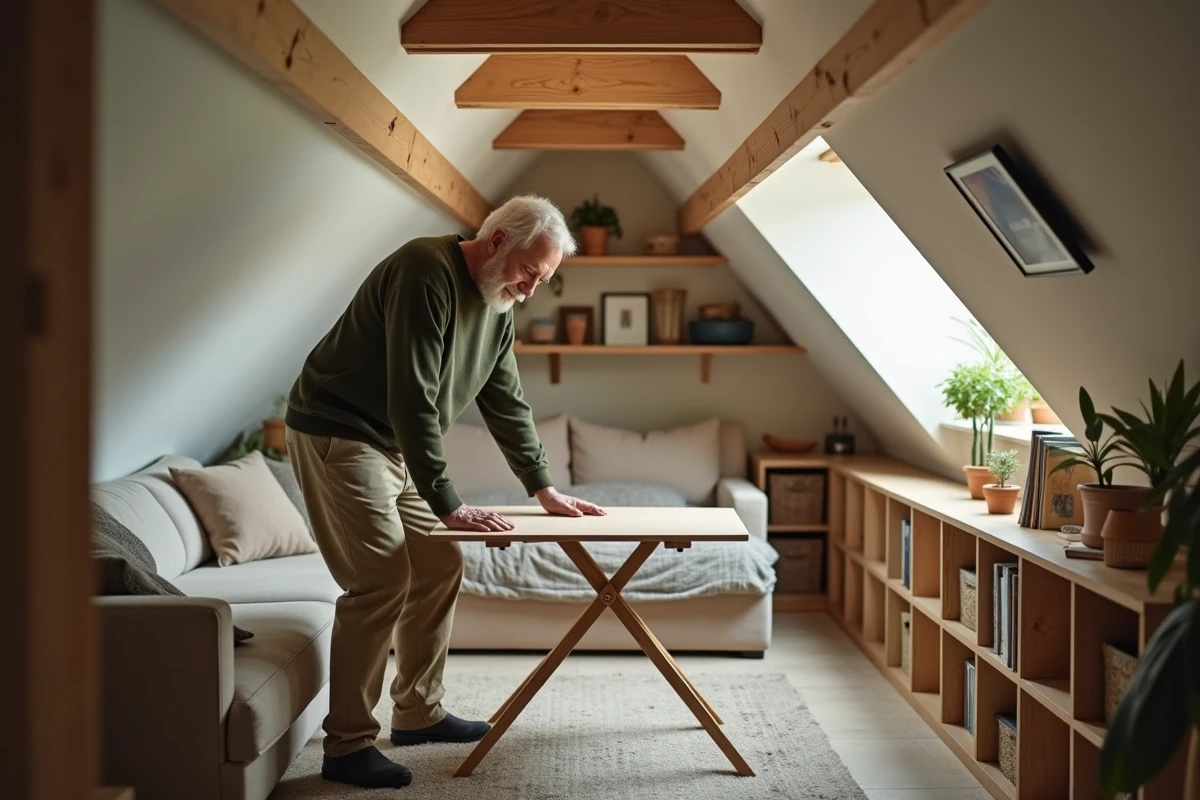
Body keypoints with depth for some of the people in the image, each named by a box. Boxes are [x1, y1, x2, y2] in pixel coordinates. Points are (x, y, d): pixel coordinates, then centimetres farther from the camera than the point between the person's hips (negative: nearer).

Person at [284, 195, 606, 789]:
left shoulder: (497, 304, 5)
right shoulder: (426, 272, -24)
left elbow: (507, 403, 12)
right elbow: (412, 400, -29)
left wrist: (544, 488, 8)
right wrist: (448, 506, -27)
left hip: (396, 444, 9)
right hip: (336, 433, -9)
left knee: (440, 567, 8)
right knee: (382, 581, -14)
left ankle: (418, 713, 21)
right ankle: (347, 747, -3)